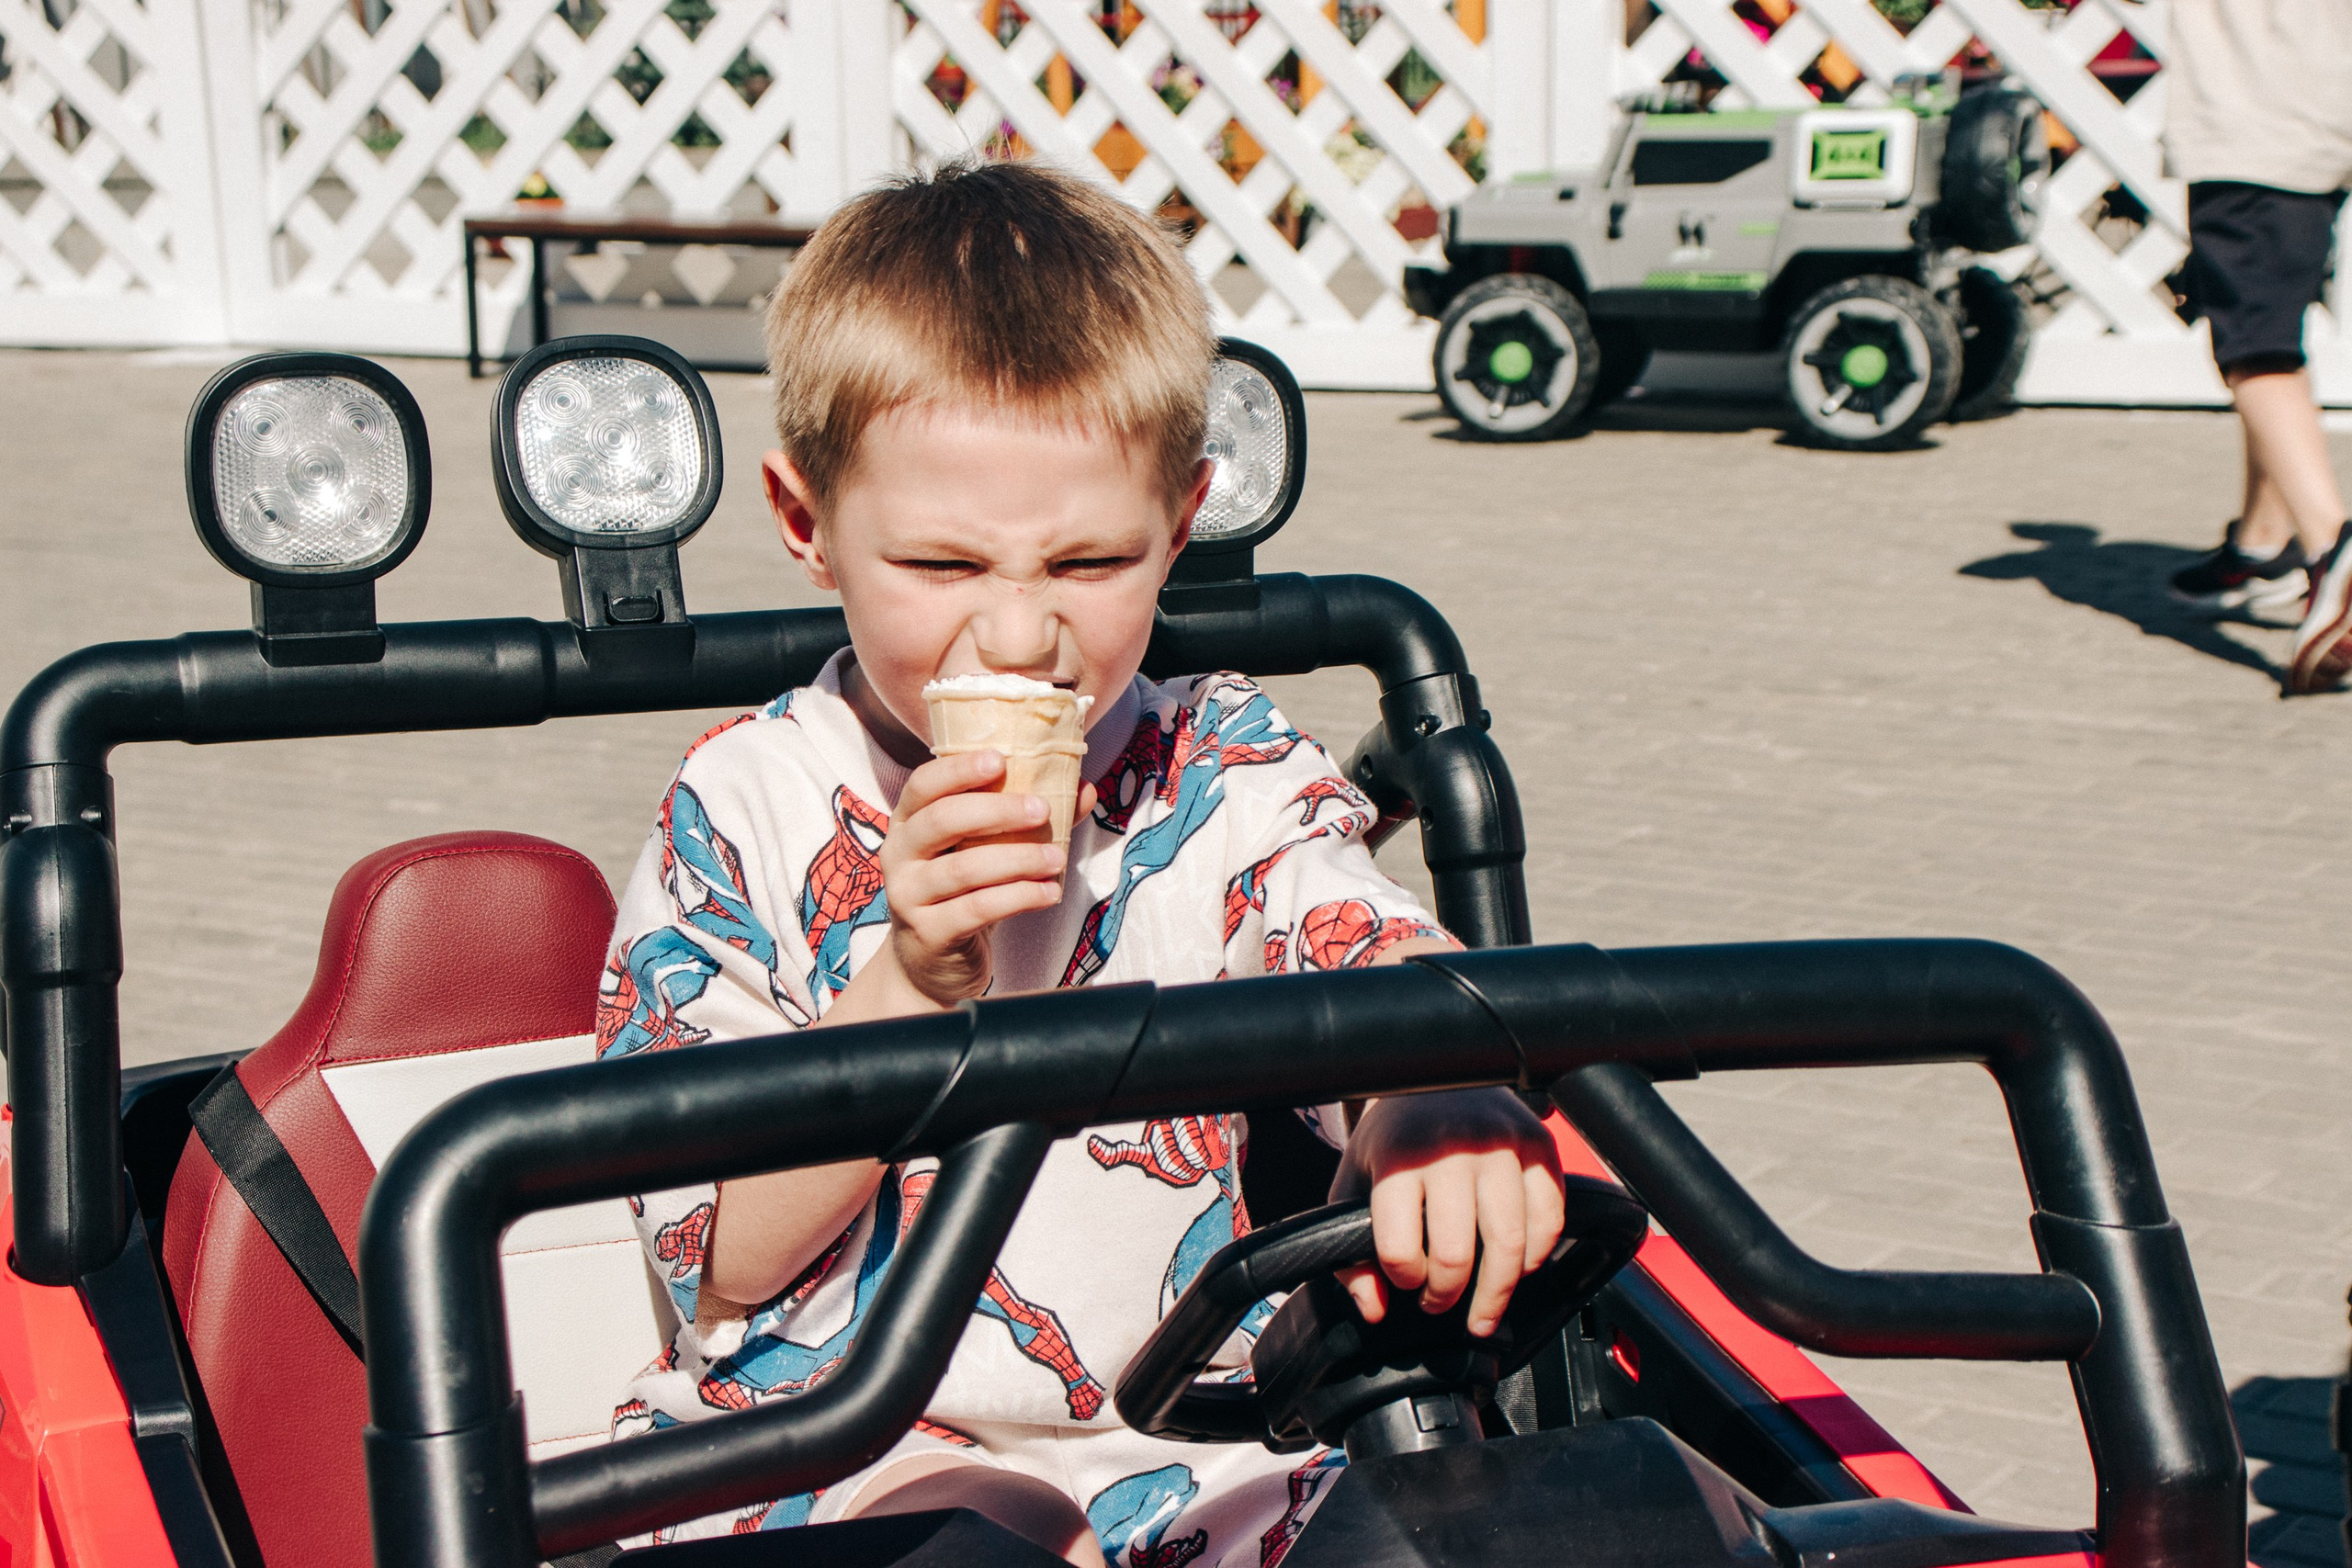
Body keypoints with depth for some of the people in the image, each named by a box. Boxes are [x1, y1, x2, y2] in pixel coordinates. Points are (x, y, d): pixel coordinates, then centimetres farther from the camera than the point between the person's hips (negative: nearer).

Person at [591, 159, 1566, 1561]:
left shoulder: (1229, 775, 2)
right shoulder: (746, 814, -5)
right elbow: (719, 1266, -8)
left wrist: (1448, 1098, -39)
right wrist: (914, 983, -23)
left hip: (1188, 1445, 3)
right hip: (831, 1439, -2)